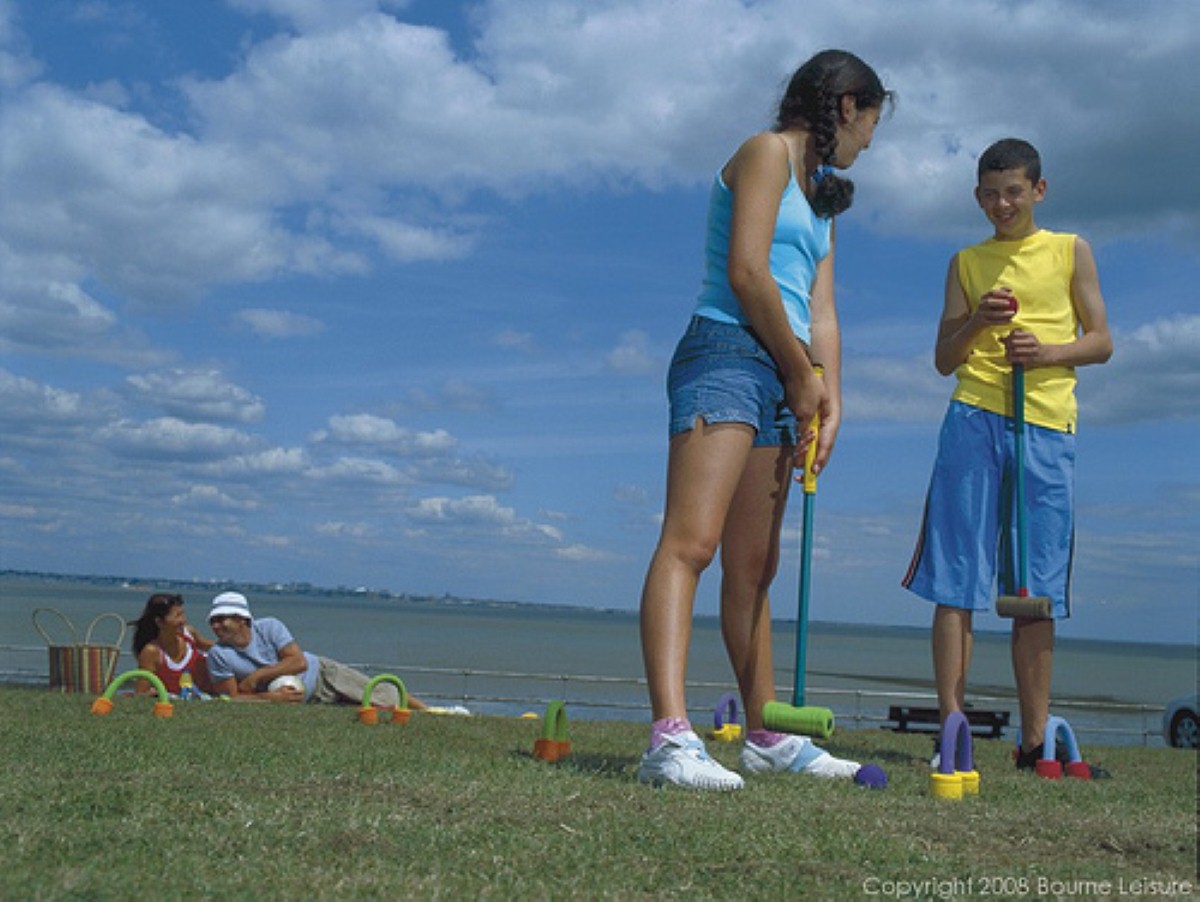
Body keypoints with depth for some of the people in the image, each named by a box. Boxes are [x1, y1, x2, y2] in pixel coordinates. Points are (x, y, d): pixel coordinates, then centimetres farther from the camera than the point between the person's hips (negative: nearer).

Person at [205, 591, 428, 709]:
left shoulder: (269, 627, -17)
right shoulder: (218, 655, -14)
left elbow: (299, 662, -22)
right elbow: (231, 697, -13)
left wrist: (256, 676, -27)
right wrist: (271, 697, -25)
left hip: (321, 674, 0)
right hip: (301, 702, 0)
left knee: (388, 698, -5)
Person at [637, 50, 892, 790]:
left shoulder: (819, 194, 26)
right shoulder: (768, 152, 0)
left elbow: (820, 313, 18)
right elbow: (746, 273, -12)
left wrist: (830, 397, 3)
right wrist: (801, 374, -6)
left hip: (780, 378, 9)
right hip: (728, 354, -9)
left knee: (753, 565, 12)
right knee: (689, 543, -19)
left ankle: (767, 736, 19)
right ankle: (671, 737, -29)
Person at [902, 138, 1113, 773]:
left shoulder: (1070, 252, 14)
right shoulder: (967, 262, 15)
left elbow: (1101, 341, 11)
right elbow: (944, 359, 13)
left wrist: (1049, 352, -8)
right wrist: (977, 323, -7)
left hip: (1046, 426, 0)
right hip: (974, 418, 0)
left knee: (1036, 590, 1)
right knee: (957, 581, -7)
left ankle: (1034, 738, 5)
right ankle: (951, 726, -4)